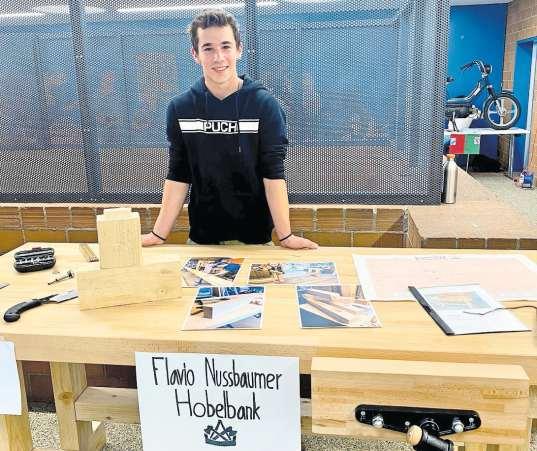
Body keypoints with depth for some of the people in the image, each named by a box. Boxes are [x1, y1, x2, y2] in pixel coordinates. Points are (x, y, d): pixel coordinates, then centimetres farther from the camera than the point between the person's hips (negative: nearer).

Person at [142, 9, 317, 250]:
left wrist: (286, 236, -16)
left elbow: (273, 174, -13)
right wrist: (159, 234, -5)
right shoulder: (180, 108, -3)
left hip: (255, 237, -2)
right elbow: (178, 176, -1)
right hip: (201, 238, 2)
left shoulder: (264, 105, -10)